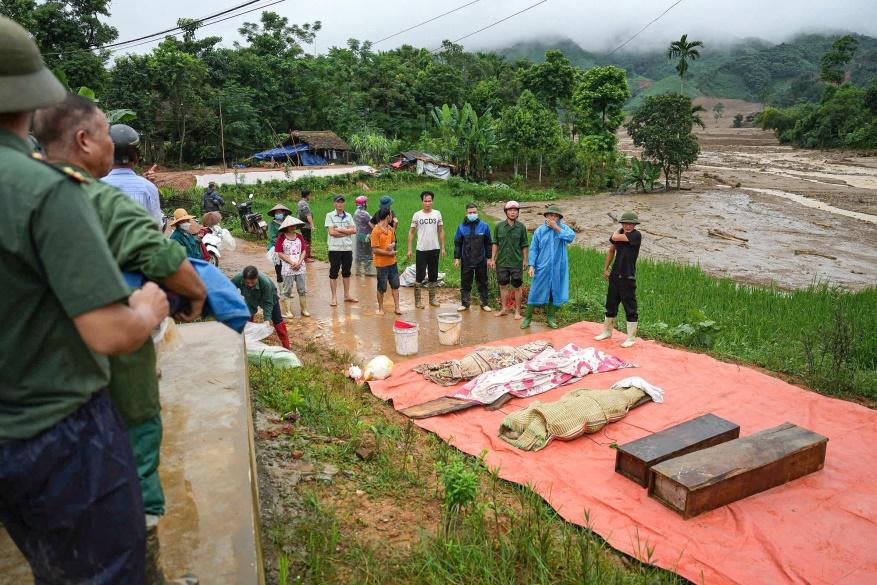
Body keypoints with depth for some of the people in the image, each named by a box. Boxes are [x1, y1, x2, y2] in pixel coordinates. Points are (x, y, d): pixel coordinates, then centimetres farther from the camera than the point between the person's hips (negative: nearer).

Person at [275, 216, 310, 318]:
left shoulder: (299, 236, 7)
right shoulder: (281, 237, -5)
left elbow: (303, 251, 6)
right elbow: (280, 253, -8)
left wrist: (299, 262, -10)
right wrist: (292, 262, -14)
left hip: (300, 267, 4)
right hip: (288, 268, -4)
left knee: (303, 290, 8)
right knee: (287, 291, 3)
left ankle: (304, 309, 18)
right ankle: (287, 311, 9)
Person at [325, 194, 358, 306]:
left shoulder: (348, 216, 9)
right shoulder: (330, 215, -2)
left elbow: (354, 230, -3)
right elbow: (331, 232, -12)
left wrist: (339, 230, -12)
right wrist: (347, 232, -7)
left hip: (348, 248, 4)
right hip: (335, 248, -4)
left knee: (347, 272, 13)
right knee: (334, 273, 1)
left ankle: (347, 295, 24)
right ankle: (334, 297, 8)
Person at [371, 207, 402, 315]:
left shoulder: (390, 228, 6)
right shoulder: (376, 231, -16)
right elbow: (375, 249, -17)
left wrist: (392, 245, -7)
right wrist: (389, 253, -15)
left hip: (392, 262, 7)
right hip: (381, 263, -7)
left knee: (395, 285, 9)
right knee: (382, 287, 6)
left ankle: (397, 307, 16)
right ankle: (380, 308, 22)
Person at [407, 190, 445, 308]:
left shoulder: (437, 213, 2)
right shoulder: (417, 215, -3)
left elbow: (441, 231, 7)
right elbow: (411, 232, 0)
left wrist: (442, 247, 2)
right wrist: (409, 249, -5)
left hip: (434, 249, 2)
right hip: (421, 250, -2)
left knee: (433, 276, 11)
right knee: (419, 276, 1)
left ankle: (432, 299, 22)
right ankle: (418, 300, 10)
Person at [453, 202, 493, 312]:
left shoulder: (484, 226, -1)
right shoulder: (462, 227, 0)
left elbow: (488, 243, 5)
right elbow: (457, 244, 6)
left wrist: (489, 257, 3)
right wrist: (456, 258, 2)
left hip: (481, 261, 0)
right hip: (466, 261, 0)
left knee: (482, 283, 9)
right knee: (465, 283, 7)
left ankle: (484, 304, 20)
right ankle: (464, 304, 19)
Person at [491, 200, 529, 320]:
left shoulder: (521, 227, -2)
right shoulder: (499, 226, 1)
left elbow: (524, 245, 2)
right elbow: (495, 243, 5)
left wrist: (525, 260, 0)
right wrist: (493, 259, 2)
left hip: (516, 262, -2)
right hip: (502, 262, 2)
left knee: (517, 287, 4)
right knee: (503, 286, 11)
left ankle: (517, 311, 14)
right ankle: (504, 309, 24)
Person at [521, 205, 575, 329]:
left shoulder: (563, 228, 1)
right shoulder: (540, 230, 1)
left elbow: (571, 236, -21)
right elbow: (533, 249, 0)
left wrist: (556, 228, -20)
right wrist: (531, 265, -8)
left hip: (558, 269, 1)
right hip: (542, 268, -1)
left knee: (555, 292, 9)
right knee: (536, 291, 1)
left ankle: (550, 317, 22)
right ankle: (528, 317, 10)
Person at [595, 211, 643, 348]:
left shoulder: (636, 235, -14)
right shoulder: (620, 233, 6)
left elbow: (615, 237, -23)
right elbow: (611, 250, 19)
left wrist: (618, 231, -1)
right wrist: (605, 268, 18)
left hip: (628, 277, -7)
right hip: (615, 275, 7)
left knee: (630, 307, 0)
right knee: (611, 304, 17)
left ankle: (631, 338, 10)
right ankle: (607, 331, 33)